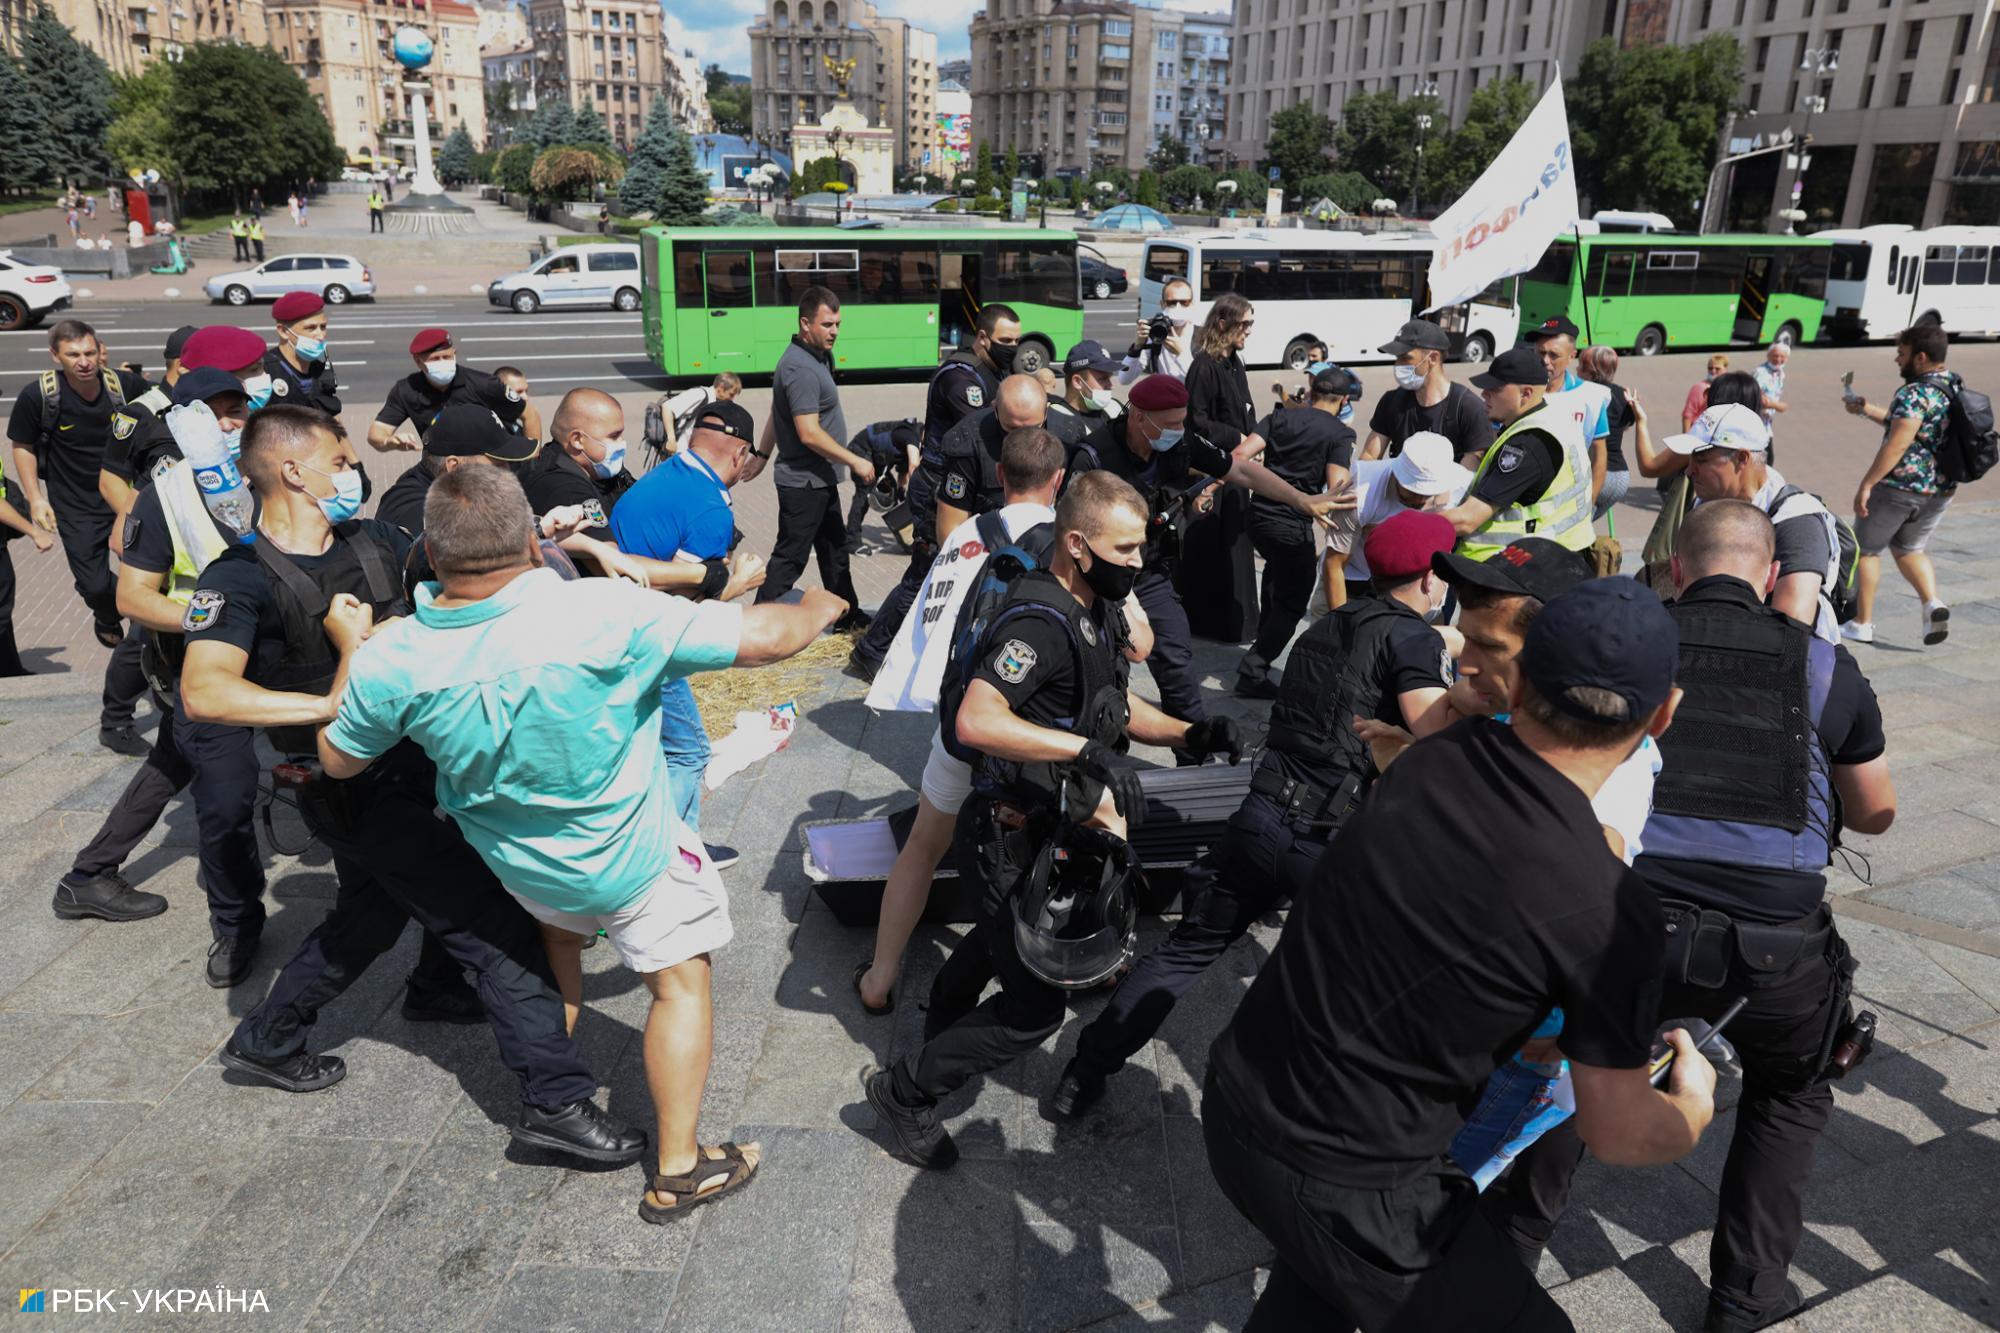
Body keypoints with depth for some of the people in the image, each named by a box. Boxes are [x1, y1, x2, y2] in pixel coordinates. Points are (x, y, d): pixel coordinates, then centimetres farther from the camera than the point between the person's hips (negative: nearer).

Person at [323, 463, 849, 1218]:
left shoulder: (391, 659, -21)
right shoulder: (603, 613, -33)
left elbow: (339, 760, -1)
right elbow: (762, 638, -27)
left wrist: (350, 651, 12)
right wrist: (819, 608, -5)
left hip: (517, 864, 5)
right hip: (631, 860, -4)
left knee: (558, 939, 34)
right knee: (680, 982, 15)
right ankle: (677, 1170, 22)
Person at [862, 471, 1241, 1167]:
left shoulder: (1093, 613, 6)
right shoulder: (1039, 621, -28)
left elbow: (1112, 703, 18)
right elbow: (976, 720, -40)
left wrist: (1188, 734, 2)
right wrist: (1084, 748, -42)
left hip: (1054, 826, 11)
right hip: (1017, 840, -10)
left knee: (998, 940, 32)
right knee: (1034, 1009, -5)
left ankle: (937, 1034, 58)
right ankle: (906, 1089, 13)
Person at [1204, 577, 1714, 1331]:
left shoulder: (1431, 759, -5)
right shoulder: (1610, 913, -21)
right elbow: (1619, 1134, -6)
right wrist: (1693, 1106, 16)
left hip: (1234, 1101, 6)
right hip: (1345, 1190, -6)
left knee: (1322, 1272, 35)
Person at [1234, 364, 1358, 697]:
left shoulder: (1280, 416, 8)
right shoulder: (1340, 434, -3)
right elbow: (1336, 488, -15)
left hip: (1258, 513, 6)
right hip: (1293, 525, -6)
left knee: (1278, 567, 36)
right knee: (1292, 603, 7)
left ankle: (1264, 633, 46)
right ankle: (1253, 671, -3)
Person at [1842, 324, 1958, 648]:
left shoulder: (1915, 393, -18)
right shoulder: (1957, 387, 11)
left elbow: (1897, 444, -25)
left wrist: (1866, 484, -23)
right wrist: (1868, 410, 22)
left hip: (1899, 485, -8)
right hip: (1941, 489, 8)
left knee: (1865, 549, 8)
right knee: (1908, 548, 24)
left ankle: (1862, 624, 11)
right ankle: (1932, 603, 1)